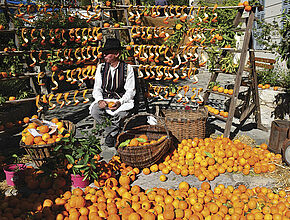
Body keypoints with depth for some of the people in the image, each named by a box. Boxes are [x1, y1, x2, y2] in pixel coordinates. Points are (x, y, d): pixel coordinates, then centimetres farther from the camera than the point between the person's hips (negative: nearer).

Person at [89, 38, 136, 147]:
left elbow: (130, 91, -4)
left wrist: (120, 102, -22)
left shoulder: (127, 68, -3)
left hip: (122, 100, -2)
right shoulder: (101, 67, 6)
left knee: (123, 113, -34)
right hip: (104, 100, 3)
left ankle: (110, 133, -6)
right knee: (95, 111, -28)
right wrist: (100, 100, -15)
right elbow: (97, 88, 7)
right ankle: (114, 132, -9)